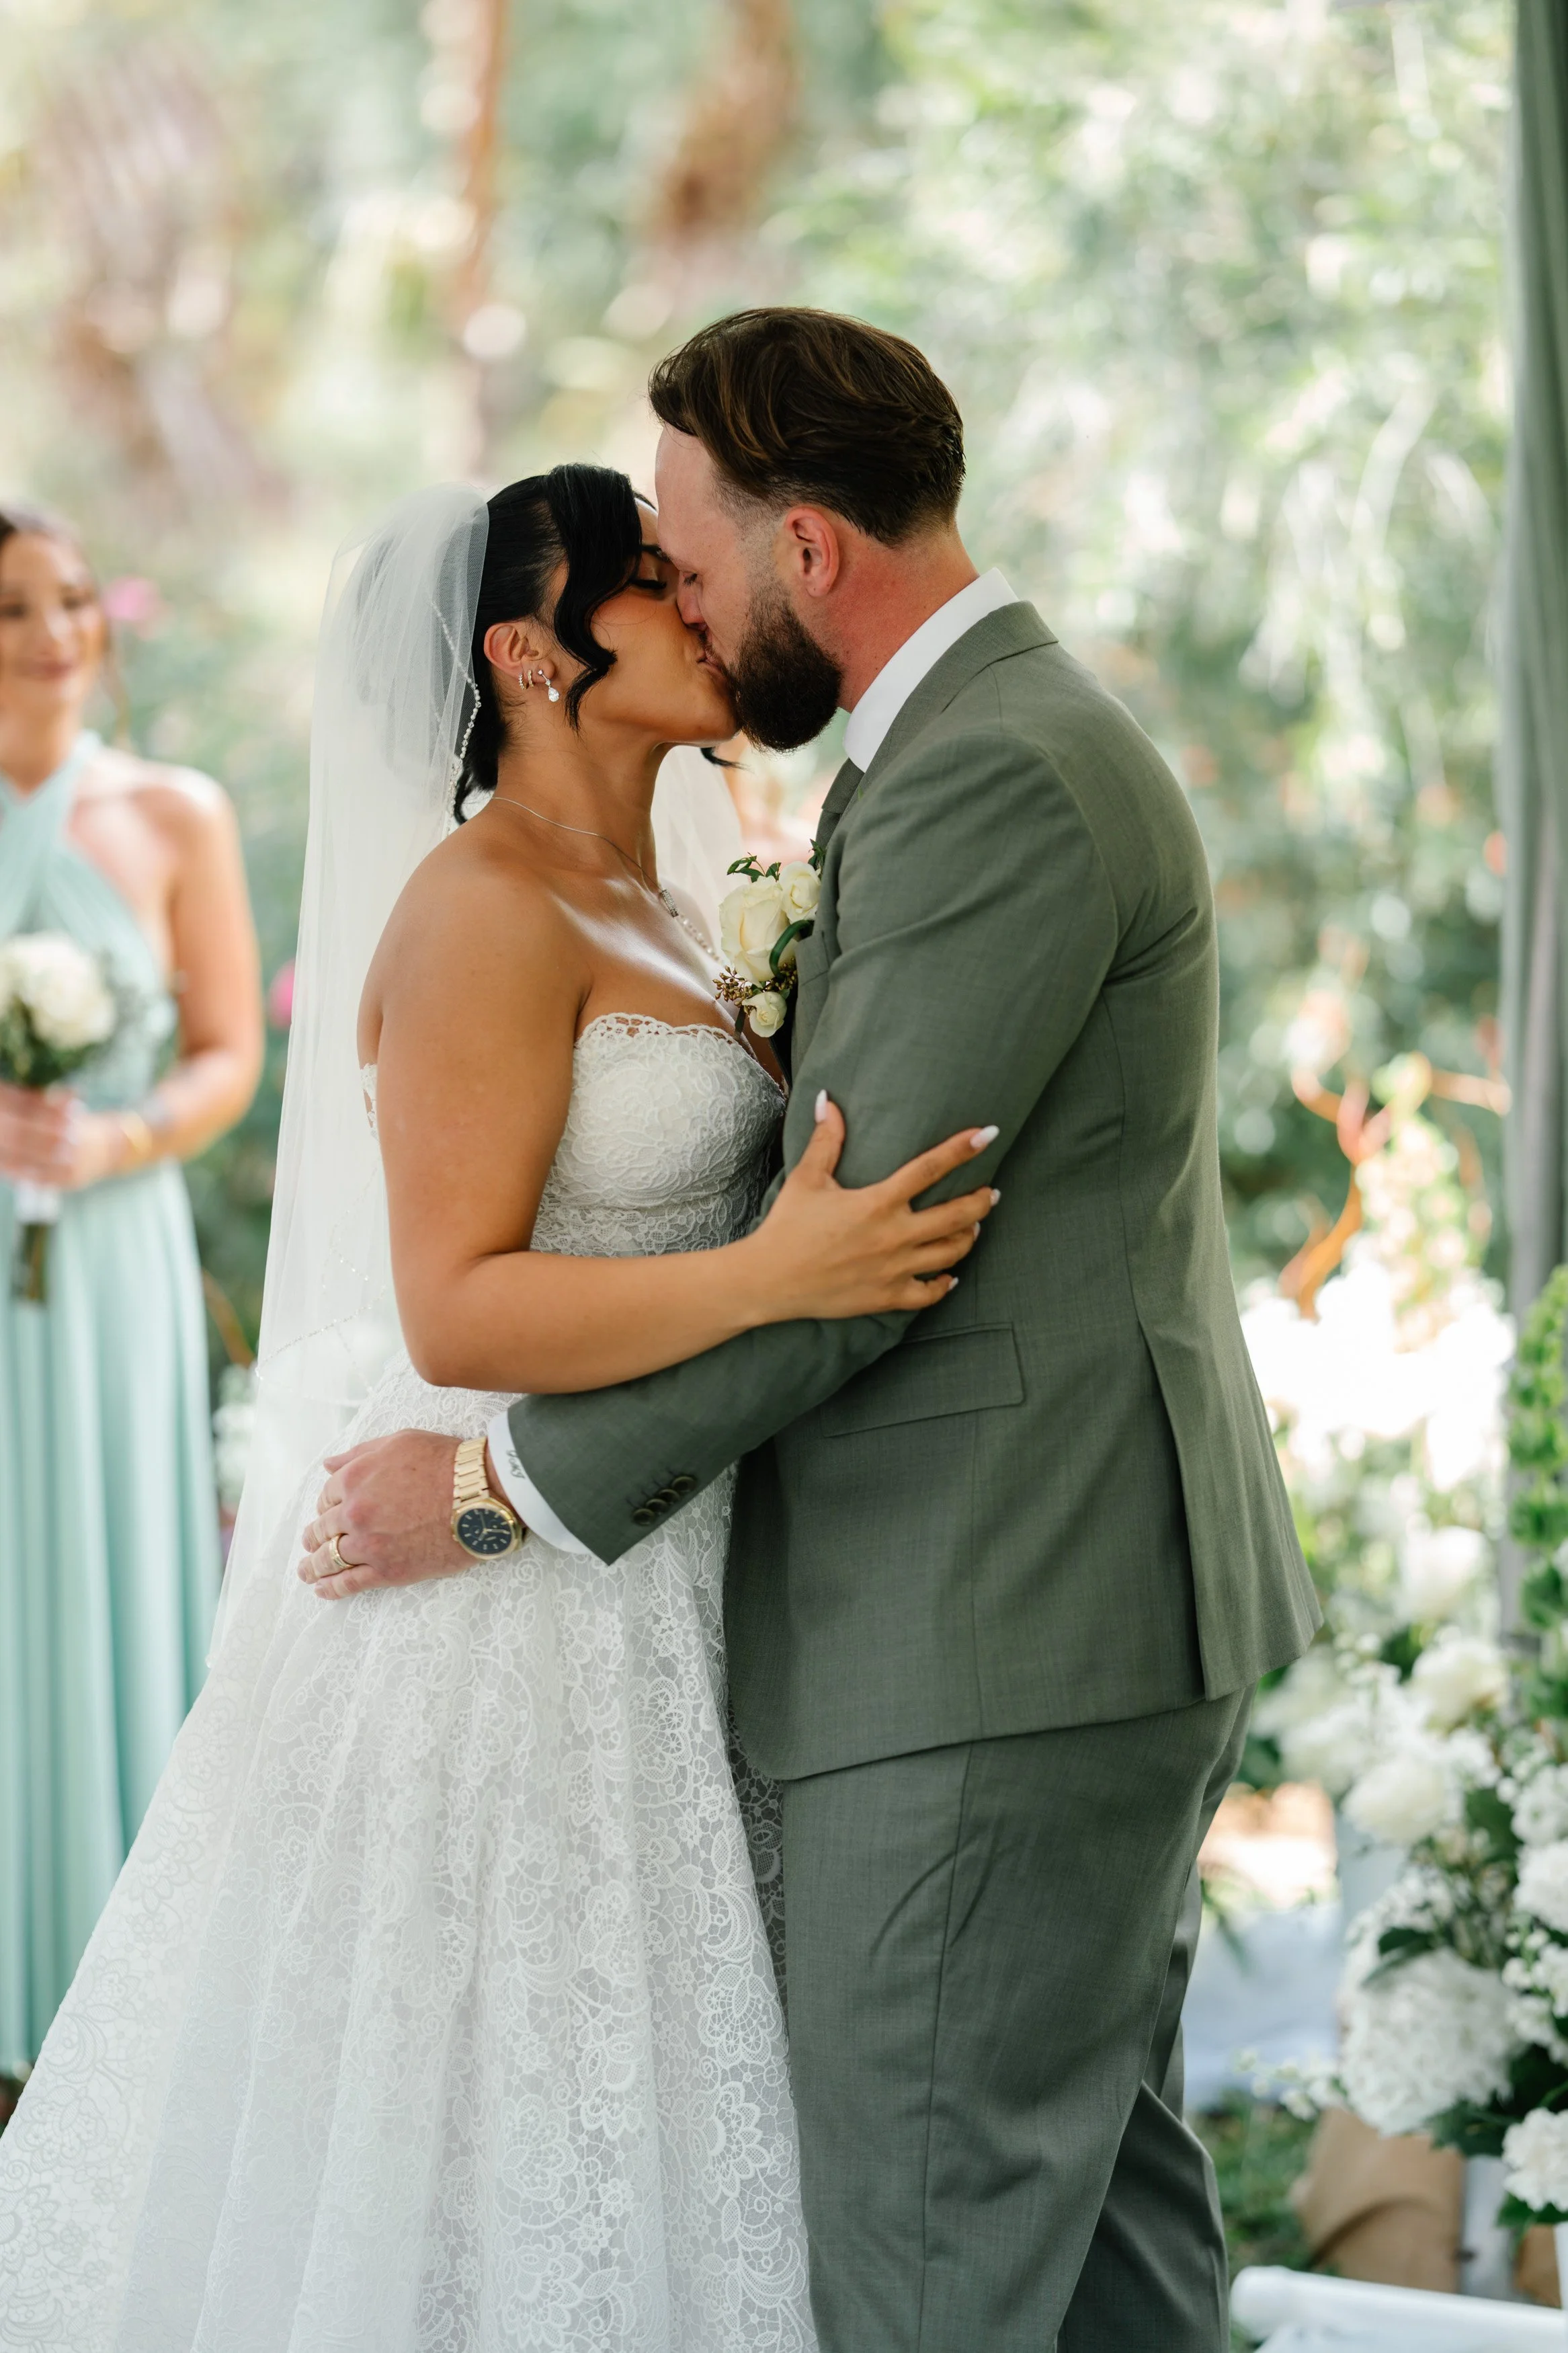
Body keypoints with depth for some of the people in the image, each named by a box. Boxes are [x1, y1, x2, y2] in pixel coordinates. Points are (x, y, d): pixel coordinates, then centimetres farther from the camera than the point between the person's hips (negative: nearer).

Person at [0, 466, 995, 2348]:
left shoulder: (646, 910, 13)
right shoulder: (484, 912, -15)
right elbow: (453, 1309, -22)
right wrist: (772, 1277, -28)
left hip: (644, 1598, 9)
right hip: (515, 1607, -9)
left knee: (605, 2097, 14)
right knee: (487, 2122, 0)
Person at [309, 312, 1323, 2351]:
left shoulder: (993, 782, -18)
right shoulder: (1014, 739, 16)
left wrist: (501, 1483, -14)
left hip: (1002, 1640, -11)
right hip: (1095, 1597, 11)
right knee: (1097, 2183, 17)